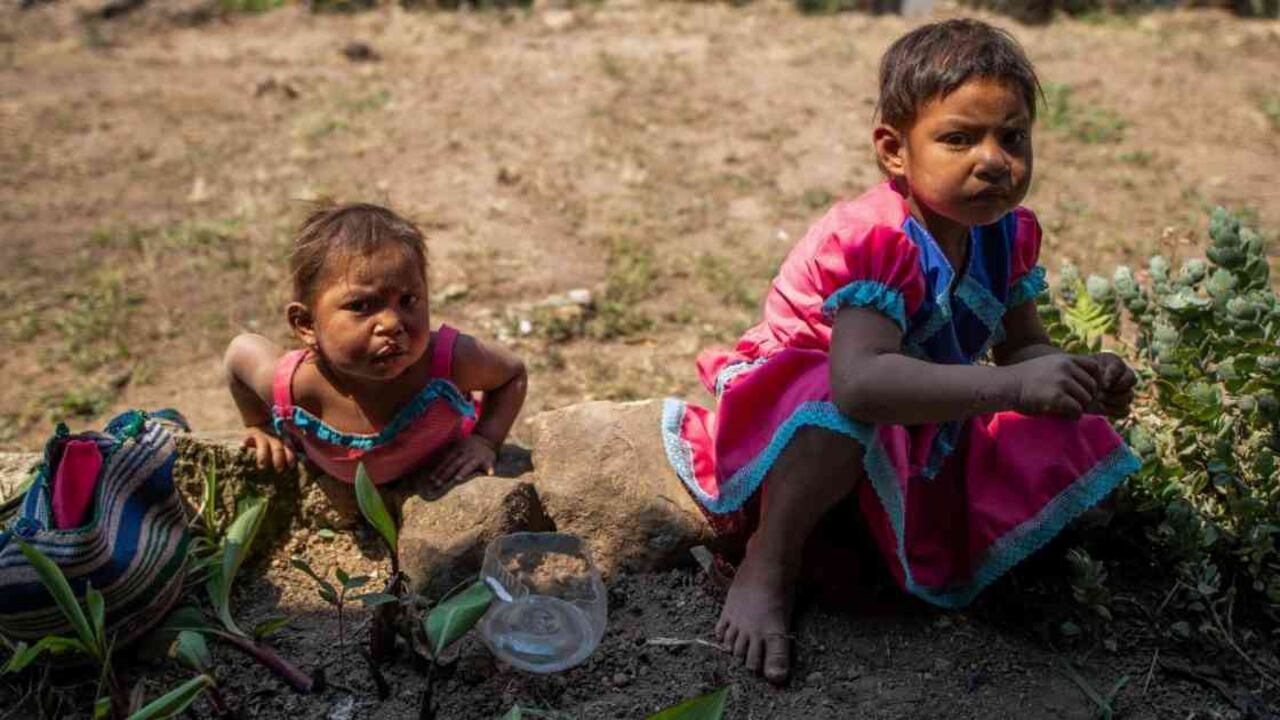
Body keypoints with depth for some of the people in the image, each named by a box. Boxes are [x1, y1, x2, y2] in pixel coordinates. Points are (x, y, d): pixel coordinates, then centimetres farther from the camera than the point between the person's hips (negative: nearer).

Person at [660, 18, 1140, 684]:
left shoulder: (1009, 235, -8)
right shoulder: (876, 240, -33)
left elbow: (1021, 345, 4)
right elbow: (859, 380, -49)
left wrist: (1083, 377, -19)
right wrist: (1013, 386, -53)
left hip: (924, 428, 8)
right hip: (792, 408, -7)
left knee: (1075, 453, -1)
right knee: (838, 408, -43)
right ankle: (764, 568, -18)